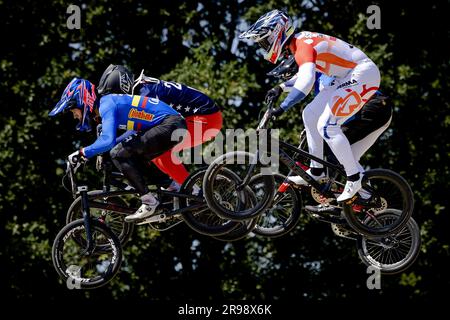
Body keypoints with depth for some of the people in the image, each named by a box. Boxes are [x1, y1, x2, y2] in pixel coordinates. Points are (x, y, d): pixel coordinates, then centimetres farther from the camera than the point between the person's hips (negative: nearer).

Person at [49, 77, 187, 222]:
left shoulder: (106, 105, -13)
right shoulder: (109, 102, 17)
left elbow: (108, 140, -29)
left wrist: (82, 153, -21)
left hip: (170, 125, -10)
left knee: (118, 154, -14)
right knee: (131, 161, 16)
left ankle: (149, 203, -13)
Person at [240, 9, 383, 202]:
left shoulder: (303, 46, -21)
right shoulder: (302, 41, 10)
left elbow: (306, 82, -37)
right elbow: (305, 74, 28)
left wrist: (283, 107, -41)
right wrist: (281, 88, 16)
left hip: (363, 74, -10)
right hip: (348, 77, 10)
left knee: (327, 126, -17)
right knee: (310, 114, 12)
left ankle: (354, 178, -8)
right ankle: (317, 171, 17)